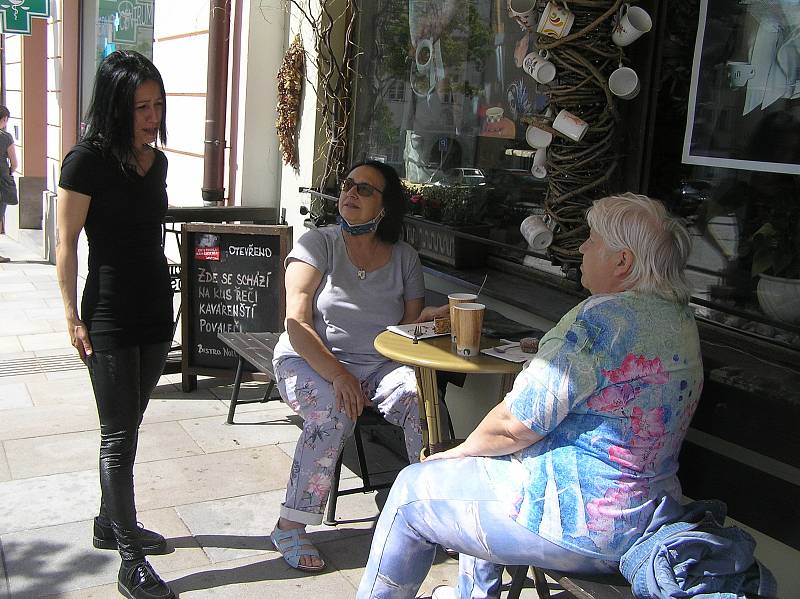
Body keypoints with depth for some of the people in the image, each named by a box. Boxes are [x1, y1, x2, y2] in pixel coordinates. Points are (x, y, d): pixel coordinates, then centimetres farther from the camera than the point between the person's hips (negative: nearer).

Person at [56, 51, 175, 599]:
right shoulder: (88, 159, -12)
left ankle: (111, 523, 34)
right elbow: (67, 243, -10)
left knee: (127, 427, 17)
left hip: (156, 311, 7)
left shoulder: (157, 161, 8)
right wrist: (74, 318, -11)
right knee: (120, 434, -1)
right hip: (110, 316, -7)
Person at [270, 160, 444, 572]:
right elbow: (297, 324, -12)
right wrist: (339, 376, -24)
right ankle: (290, 528, -18)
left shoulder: (404, 257, 7)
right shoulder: (318, 244, -3)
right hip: (310, 361, -2)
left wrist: (431, 318, -20)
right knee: (333, 414, -34)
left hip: (379, 365, 3)